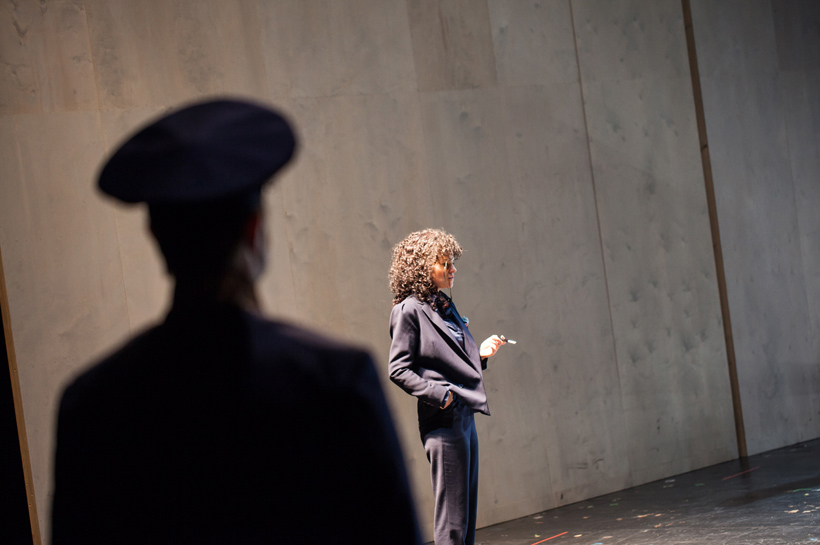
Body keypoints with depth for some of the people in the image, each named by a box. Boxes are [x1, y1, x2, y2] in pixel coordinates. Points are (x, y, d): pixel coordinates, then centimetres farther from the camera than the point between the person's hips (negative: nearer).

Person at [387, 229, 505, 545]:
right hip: (443, 421, -9)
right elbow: (399, 370, -12)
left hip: (465, 415, 9)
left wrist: (479, 354, 6)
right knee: (452, 518, -6)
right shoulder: (409, 311, -9)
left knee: (467, 511, 12)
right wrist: (440, 394, -19)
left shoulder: (445, 306, 15)